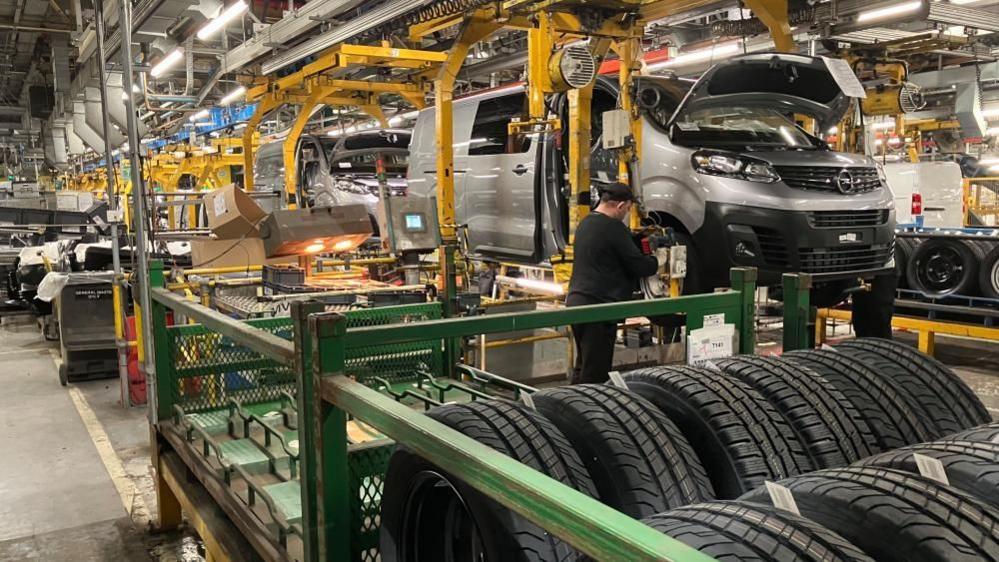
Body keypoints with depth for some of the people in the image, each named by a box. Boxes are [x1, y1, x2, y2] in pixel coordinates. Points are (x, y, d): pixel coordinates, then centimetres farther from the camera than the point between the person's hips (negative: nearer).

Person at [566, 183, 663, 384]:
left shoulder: (585, 223, 14)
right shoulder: (613, 227, -14)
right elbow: (638, 265, -12)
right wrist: (657, 262, 9)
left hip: (576, 299, 10)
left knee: (583, 366, 19)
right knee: (595, 373, -4)